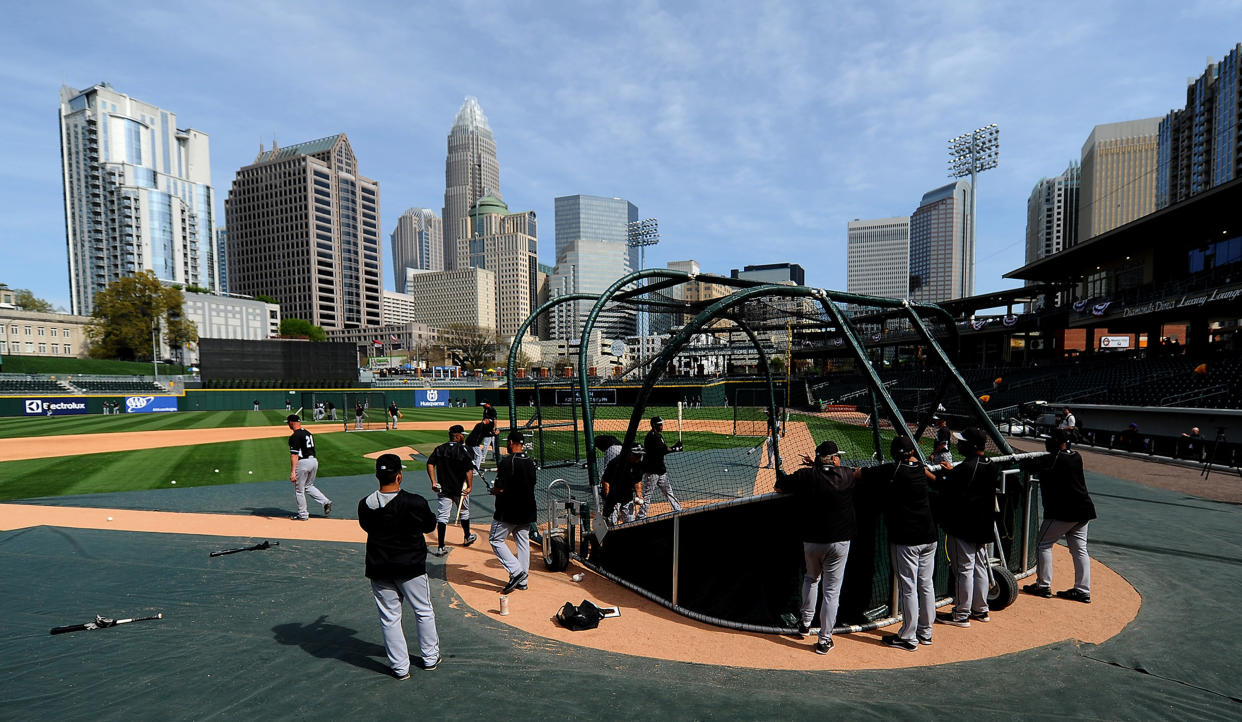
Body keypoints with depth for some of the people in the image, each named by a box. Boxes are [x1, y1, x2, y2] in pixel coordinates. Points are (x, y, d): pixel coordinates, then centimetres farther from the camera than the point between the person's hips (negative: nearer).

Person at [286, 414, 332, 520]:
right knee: (308, 486, 23)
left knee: (299, 490, 7)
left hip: (303, 463, -8)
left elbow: (294, 455, -20)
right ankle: (326, 501, 8)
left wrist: (293, 471, -22)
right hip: (314, 461, 8)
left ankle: (303, 514, 14)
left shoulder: (294, 436, -14)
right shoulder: (309, 433, 12)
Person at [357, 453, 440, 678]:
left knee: (389, 617, 14)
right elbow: (430, 525, -2)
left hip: (378, 569, 3)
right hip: (411, 566, -2)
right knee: (424, 612, 16)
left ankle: (400, 667, 22)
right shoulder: (415, 503, -20)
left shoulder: (365, 505, -10)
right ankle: (430, 657, 30)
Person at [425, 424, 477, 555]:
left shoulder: (439, 449, 1)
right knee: (464, 512, 20)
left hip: (443, 489, 2)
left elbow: (430, 464, -5)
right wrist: (469, 487, -12)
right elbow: (469, 469, -17)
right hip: (460, 489, -2)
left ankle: (441, 547, -4)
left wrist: (433, 482, -7)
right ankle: (467, 537, 39)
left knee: (442, 517, 3)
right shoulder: (463, 450, -12)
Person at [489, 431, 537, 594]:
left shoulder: (507, 462, -18)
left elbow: (500, 489, -22)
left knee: (496, 540, 7)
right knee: (523, 542, 14)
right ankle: (522, 581, 20)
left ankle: (516, 571, -4)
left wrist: (493, 490, 1)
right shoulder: (530, 462, 5)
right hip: (527, 511, 7)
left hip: (508, 511, -7)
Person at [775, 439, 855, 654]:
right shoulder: (848, 476, -6)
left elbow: (779, 486, 4)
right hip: (839, 542, -1)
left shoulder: (805, 476, -8)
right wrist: (816, 467, 16)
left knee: (811, 578, 26)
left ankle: (805, 623, 32)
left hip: (811, 541, 1)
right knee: (831, 590, 8)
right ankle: (824, 639, 13)